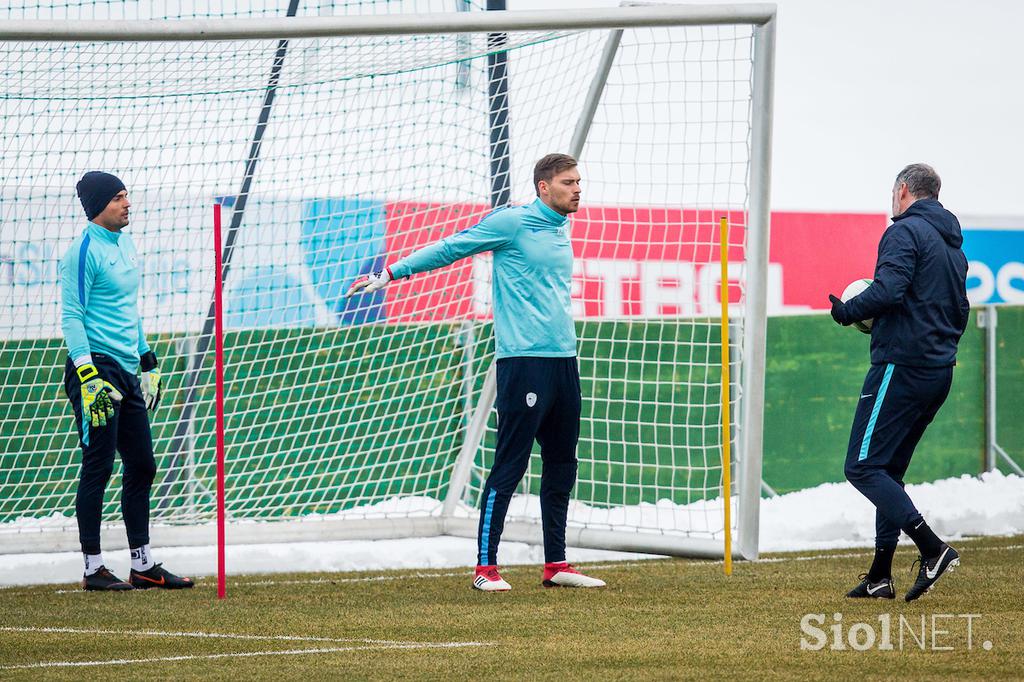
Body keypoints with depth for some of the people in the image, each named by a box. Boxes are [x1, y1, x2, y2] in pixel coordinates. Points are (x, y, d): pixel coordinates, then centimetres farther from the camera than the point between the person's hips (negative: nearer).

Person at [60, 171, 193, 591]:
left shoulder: (125, 244, 16)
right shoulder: (85, 251, -11)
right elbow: (71, 317, -15)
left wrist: (147, 359, 25)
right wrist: (88, 376, -22)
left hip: (126, 371, 9)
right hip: (96, 366, -9)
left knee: (142, 466, 10)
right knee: (98, 468, -6)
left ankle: (142, 565, 17)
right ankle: (93, 568, -1)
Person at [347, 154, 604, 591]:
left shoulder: (562, 228, 15)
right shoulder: (513, 223, -7)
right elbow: (450, 248, -2)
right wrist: (389, 274, -2)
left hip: (563, 359, 8)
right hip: (523, 359, -8)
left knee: (561, 464, 10)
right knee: (510, 465, -8)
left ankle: (556, 565, 17)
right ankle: (486, 568, -5)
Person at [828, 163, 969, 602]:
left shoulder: (905, 232, -9)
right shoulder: (953, 245, 19)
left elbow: (887, 290, -22)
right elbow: (959, 313, 22)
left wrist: (847, 312, -6)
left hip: (900, 368, -9)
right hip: (939, 373, 9)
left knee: (862, 467, -9)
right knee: (889, 471, 14)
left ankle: (933, 549, -21)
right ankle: (880, 577, 12)